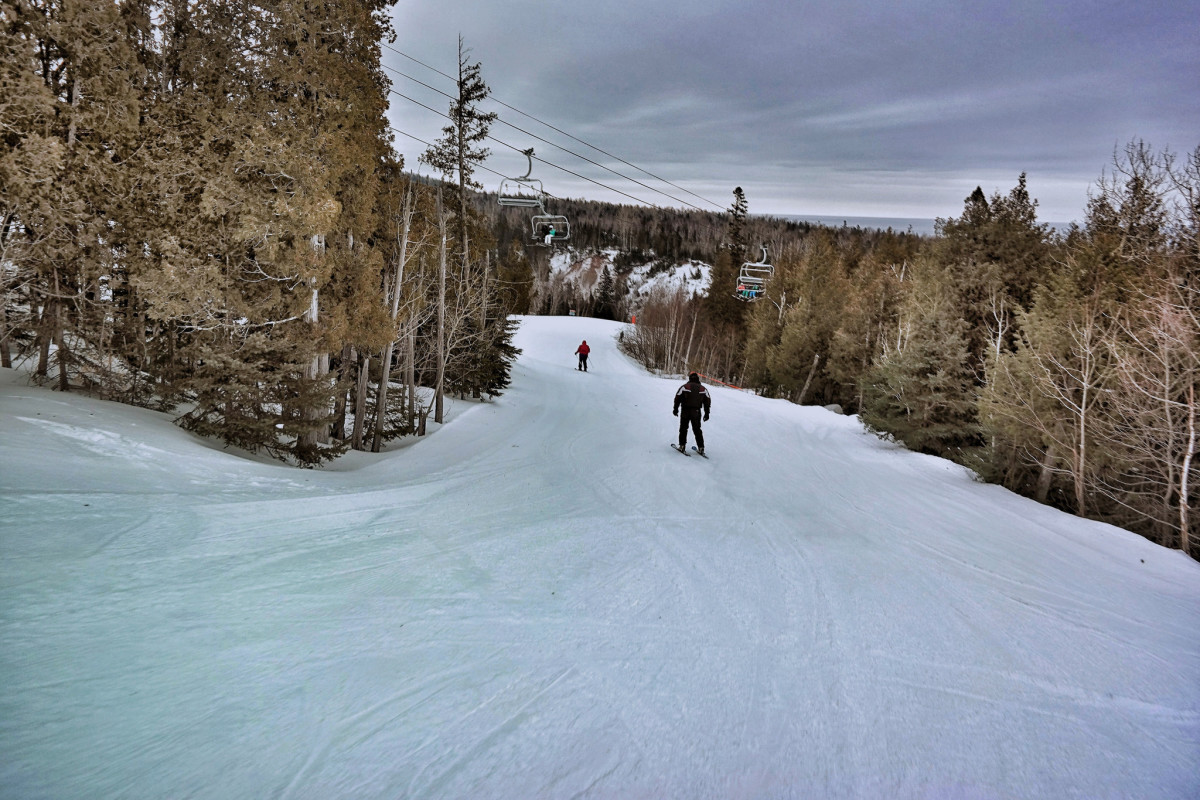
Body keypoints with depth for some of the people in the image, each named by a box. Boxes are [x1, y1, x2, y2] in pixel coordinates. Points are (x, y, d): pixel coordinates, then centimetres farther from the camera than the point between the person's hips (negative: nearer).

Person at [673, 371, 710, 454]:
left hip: (686, 411, -2)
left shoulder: (685, 387, -3)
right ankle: (700, 447, 7)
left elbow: (678, 398, -4)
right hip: (697, 412, 2)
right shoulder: (703, 388, 7)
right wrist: (706, 413, 16)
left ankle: (682, 445, 7)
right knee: (697, 429, 11)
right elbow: (707, 401, 9)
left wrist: (675, 409, 7)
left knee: (683, 428, 10)